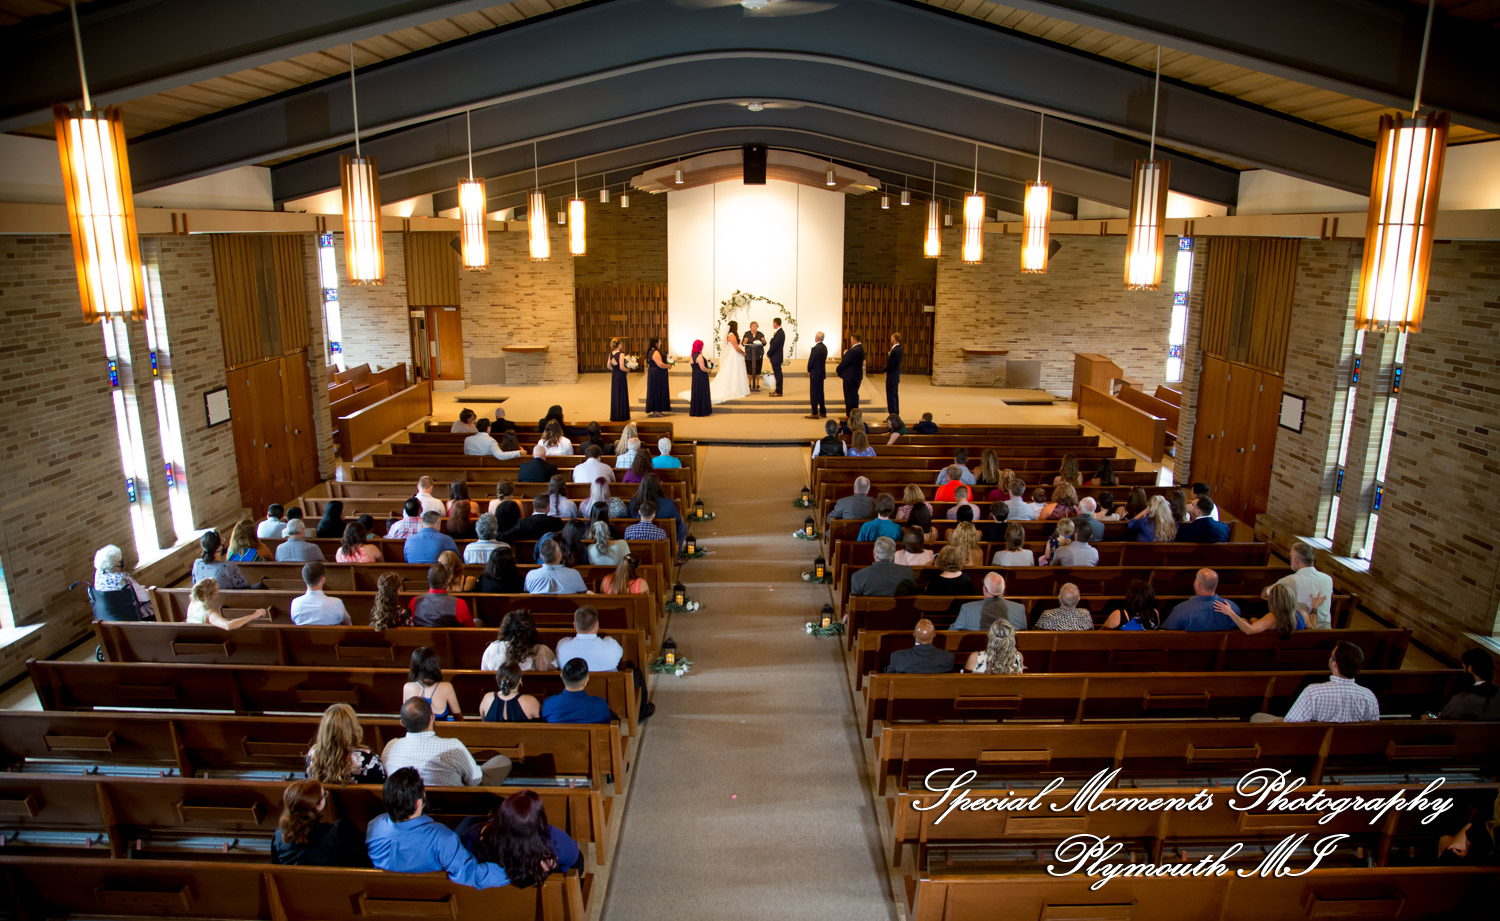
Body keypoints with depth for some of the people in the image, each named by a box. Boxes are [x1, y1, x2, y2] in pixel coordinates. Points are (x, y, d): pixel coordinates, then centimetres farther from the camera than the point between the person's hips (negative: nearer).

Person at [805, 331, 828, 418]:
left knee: (814, 393, 0)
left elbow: (810, 361, -16)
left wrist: (809, 370, 3)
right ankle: (823, 412, 21)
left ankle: (814, 413, 3)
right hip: (822, 373, 8)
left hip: (815, 373, -8)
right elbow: (824, 360, 9)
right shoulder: (824, 347, 4)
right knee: (820, 392, 16)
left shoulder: (815, 349, -20)